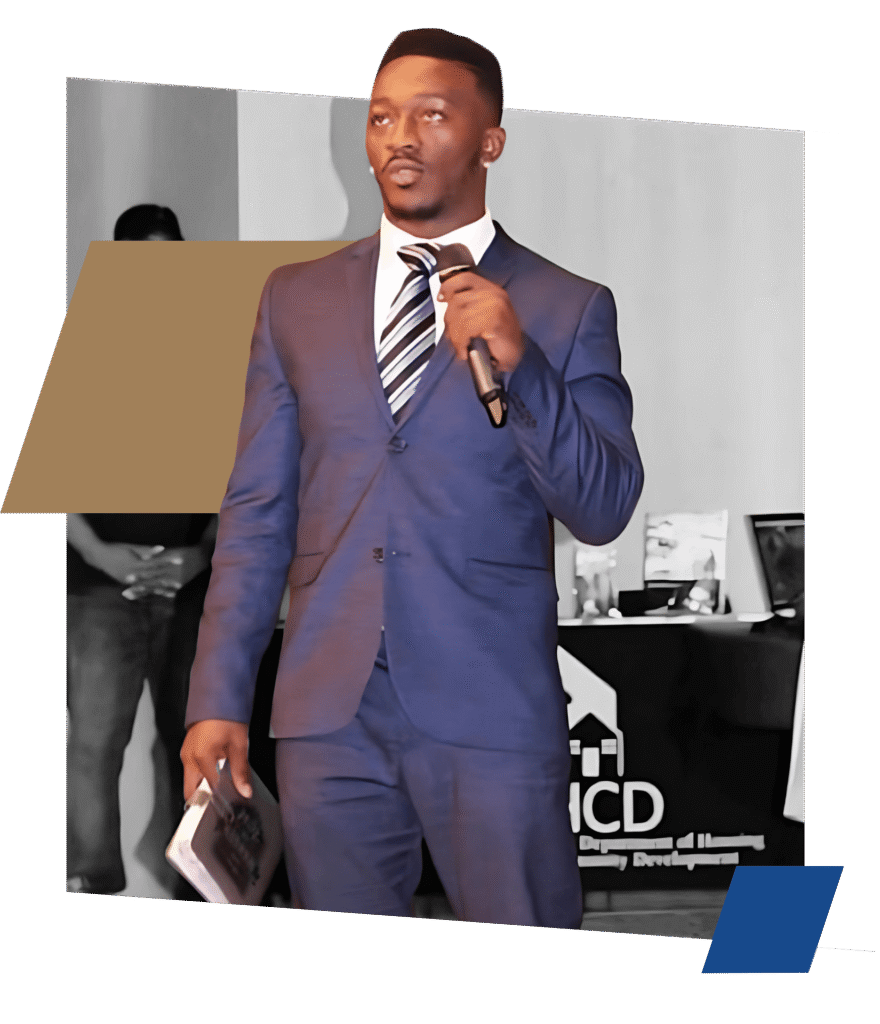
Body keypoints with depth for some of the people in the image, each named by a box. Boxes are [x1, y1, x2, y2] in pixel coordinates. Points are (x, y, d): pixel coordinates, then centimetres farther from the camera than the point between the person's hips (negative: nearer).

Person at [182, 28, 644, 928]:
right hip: (329, 713, 3)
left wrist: (517, 364, -17)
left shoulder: (567, 309, 3)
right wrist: (217, 698, 3)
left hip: (491, 715, -2)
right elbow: (256, 511, 10)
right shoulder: (297, 299, 12)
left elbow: (603, 512, -3)